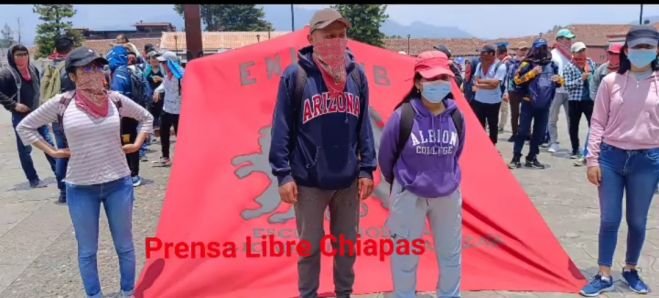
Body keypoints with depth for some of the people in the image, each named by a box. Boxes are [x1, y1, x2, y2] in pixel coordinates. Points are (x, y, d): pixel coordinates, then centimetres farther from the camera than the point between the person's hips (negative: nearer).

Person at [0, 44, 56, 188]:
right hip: (20, 116, -5)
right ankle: (33, 179, 13)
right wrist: (13, 105, -18)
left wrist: (39, 102, 11)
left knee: (49, 144, 8)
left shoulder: (33, 69, 5)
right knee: (25, 149, 5)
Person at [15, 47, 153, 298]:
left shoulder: (115, 100, -3)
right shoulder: (62, 103, -6)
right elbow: (25, 127, 6)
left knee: (124, 245, 13)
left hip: (118, 183, 1)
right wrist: (52, 151, 0)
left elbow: (146, 117, 14)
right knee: (87, 250, 12)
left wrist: (137, 144, 4)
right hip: (81, 188, -1)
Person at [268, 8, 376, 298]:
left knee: (347, 245, 17)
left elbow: (364, 125, 6)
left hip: (349, 180, 3)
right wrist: (283, 173, -9)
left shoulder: (357, 74, 1)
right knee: (310, 247, 12)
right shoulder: (295, 75, -9)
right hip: (309, 182, -3)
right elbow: (282, 128, -6)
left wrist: (367, 168, 3)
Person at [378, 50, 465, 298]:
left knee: (451, 253, 19)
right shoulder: (403, 116, -19)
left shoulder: (455, 117, -7)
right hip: (409, 196, -3)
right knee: (405, 255, 11)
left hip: (448, 195, 4)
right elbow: (386, 157, -4)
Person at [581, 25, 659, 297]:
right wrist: (592, 159, -3)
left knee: (637, 221, 12)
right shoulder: (611, 81, -1)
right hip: (611, 157, 0)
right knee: (609, 220, 5)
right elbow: (598, 122, 1)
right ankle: (604, 276, 18)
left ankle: (631, 270, 33)